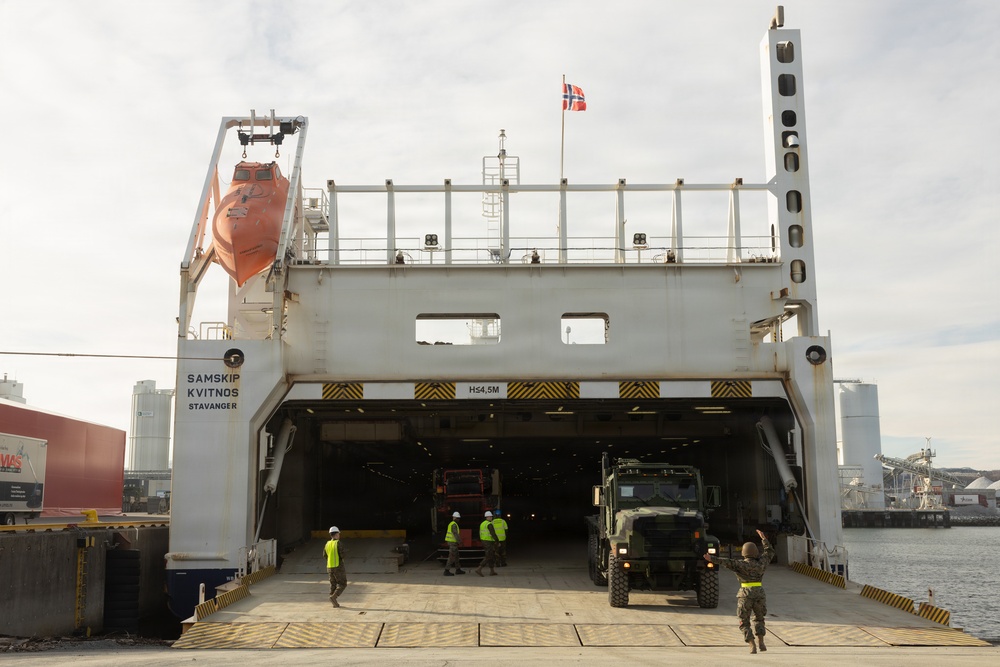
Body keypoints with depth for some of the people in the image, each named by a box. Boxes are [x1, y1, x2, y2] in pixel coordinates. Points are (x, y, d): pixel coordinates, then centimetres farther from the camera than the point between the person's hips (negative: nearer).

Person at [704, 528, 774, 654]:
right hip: (759, 594, 3)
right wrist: (764, 538, 33)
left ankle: (752, 646, -5)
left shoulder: (741, 564, -4)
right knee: (759, 619, 25)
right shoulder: (760, 563, 7)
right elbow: (770, 552, 24)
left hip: (745, 594, -3)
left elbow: (727, 562, -19)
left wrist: (712, 559, -27)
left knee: (744, 622, 7)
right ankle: (761, 642, 12)